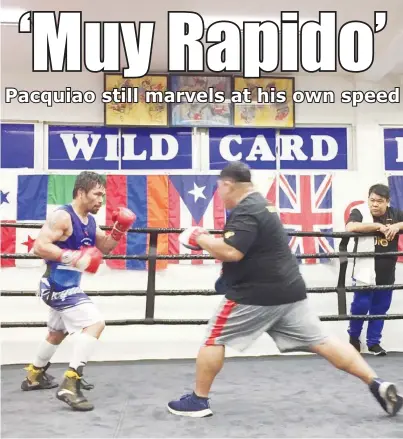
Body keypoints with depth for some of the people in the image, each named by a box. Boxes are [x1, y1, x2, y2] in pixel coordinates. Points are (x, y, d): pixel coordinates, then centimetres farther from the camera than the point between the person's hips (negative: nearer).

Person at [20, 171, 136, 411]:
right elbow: (40, 246, -26)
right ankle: (70, 384, -21)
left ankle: (34, 375, 47)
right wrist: (74, 257, -33)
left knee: (58, 332, 27)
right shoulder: (62, 216, -19)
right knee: (95, 323, -21)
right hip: (58, 285, -10)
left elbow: (103, 248, 13)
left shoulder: (90, 220, 7)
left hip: (69, 286, 10)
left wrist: (119, 230, -3)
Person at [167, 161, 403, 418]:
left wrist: (200, 238, -11)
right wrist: (212, 241, 15)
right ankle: (378, 385, 4)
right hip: (288, 290, 9)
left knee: (214, 339, 6)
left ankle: (199, 401, 15)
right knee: (320, 342, 8)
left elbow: (231, 252, -27)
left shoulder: (245, 211, -15)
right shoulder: (259, 204, 16)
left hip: (258, 294, -9)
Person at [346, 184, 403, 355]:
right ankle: (354, 336, 23)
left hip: (386, 273, 4)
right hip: (365, 271, -4)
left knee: (380, 309, 11)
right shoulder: (360, 212, -7)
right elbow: (350, 227, -25)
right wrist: (378, 226, -24)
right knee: (361, 306, -2)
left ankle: (374, 342, 25)